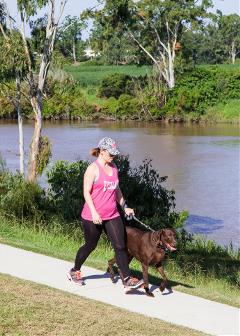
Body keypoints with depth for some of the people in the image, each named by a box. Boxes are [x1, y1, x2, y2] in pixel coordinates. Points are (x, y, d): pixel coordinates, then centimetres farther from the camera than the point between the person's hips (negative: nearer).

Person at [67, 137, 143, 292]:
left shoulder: (114, 168, 10)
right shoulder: (93, 169, -11)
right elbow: (86, 192, -14)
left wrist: (125, 207, 17)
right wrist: (94, 212, -22)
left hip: (112, 215, 6)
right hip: (93, 216, -5)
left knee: (120, 246, -5)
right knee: (90, 245, 10)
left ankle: (127, 280, -7)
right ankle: (74, 271, 34)